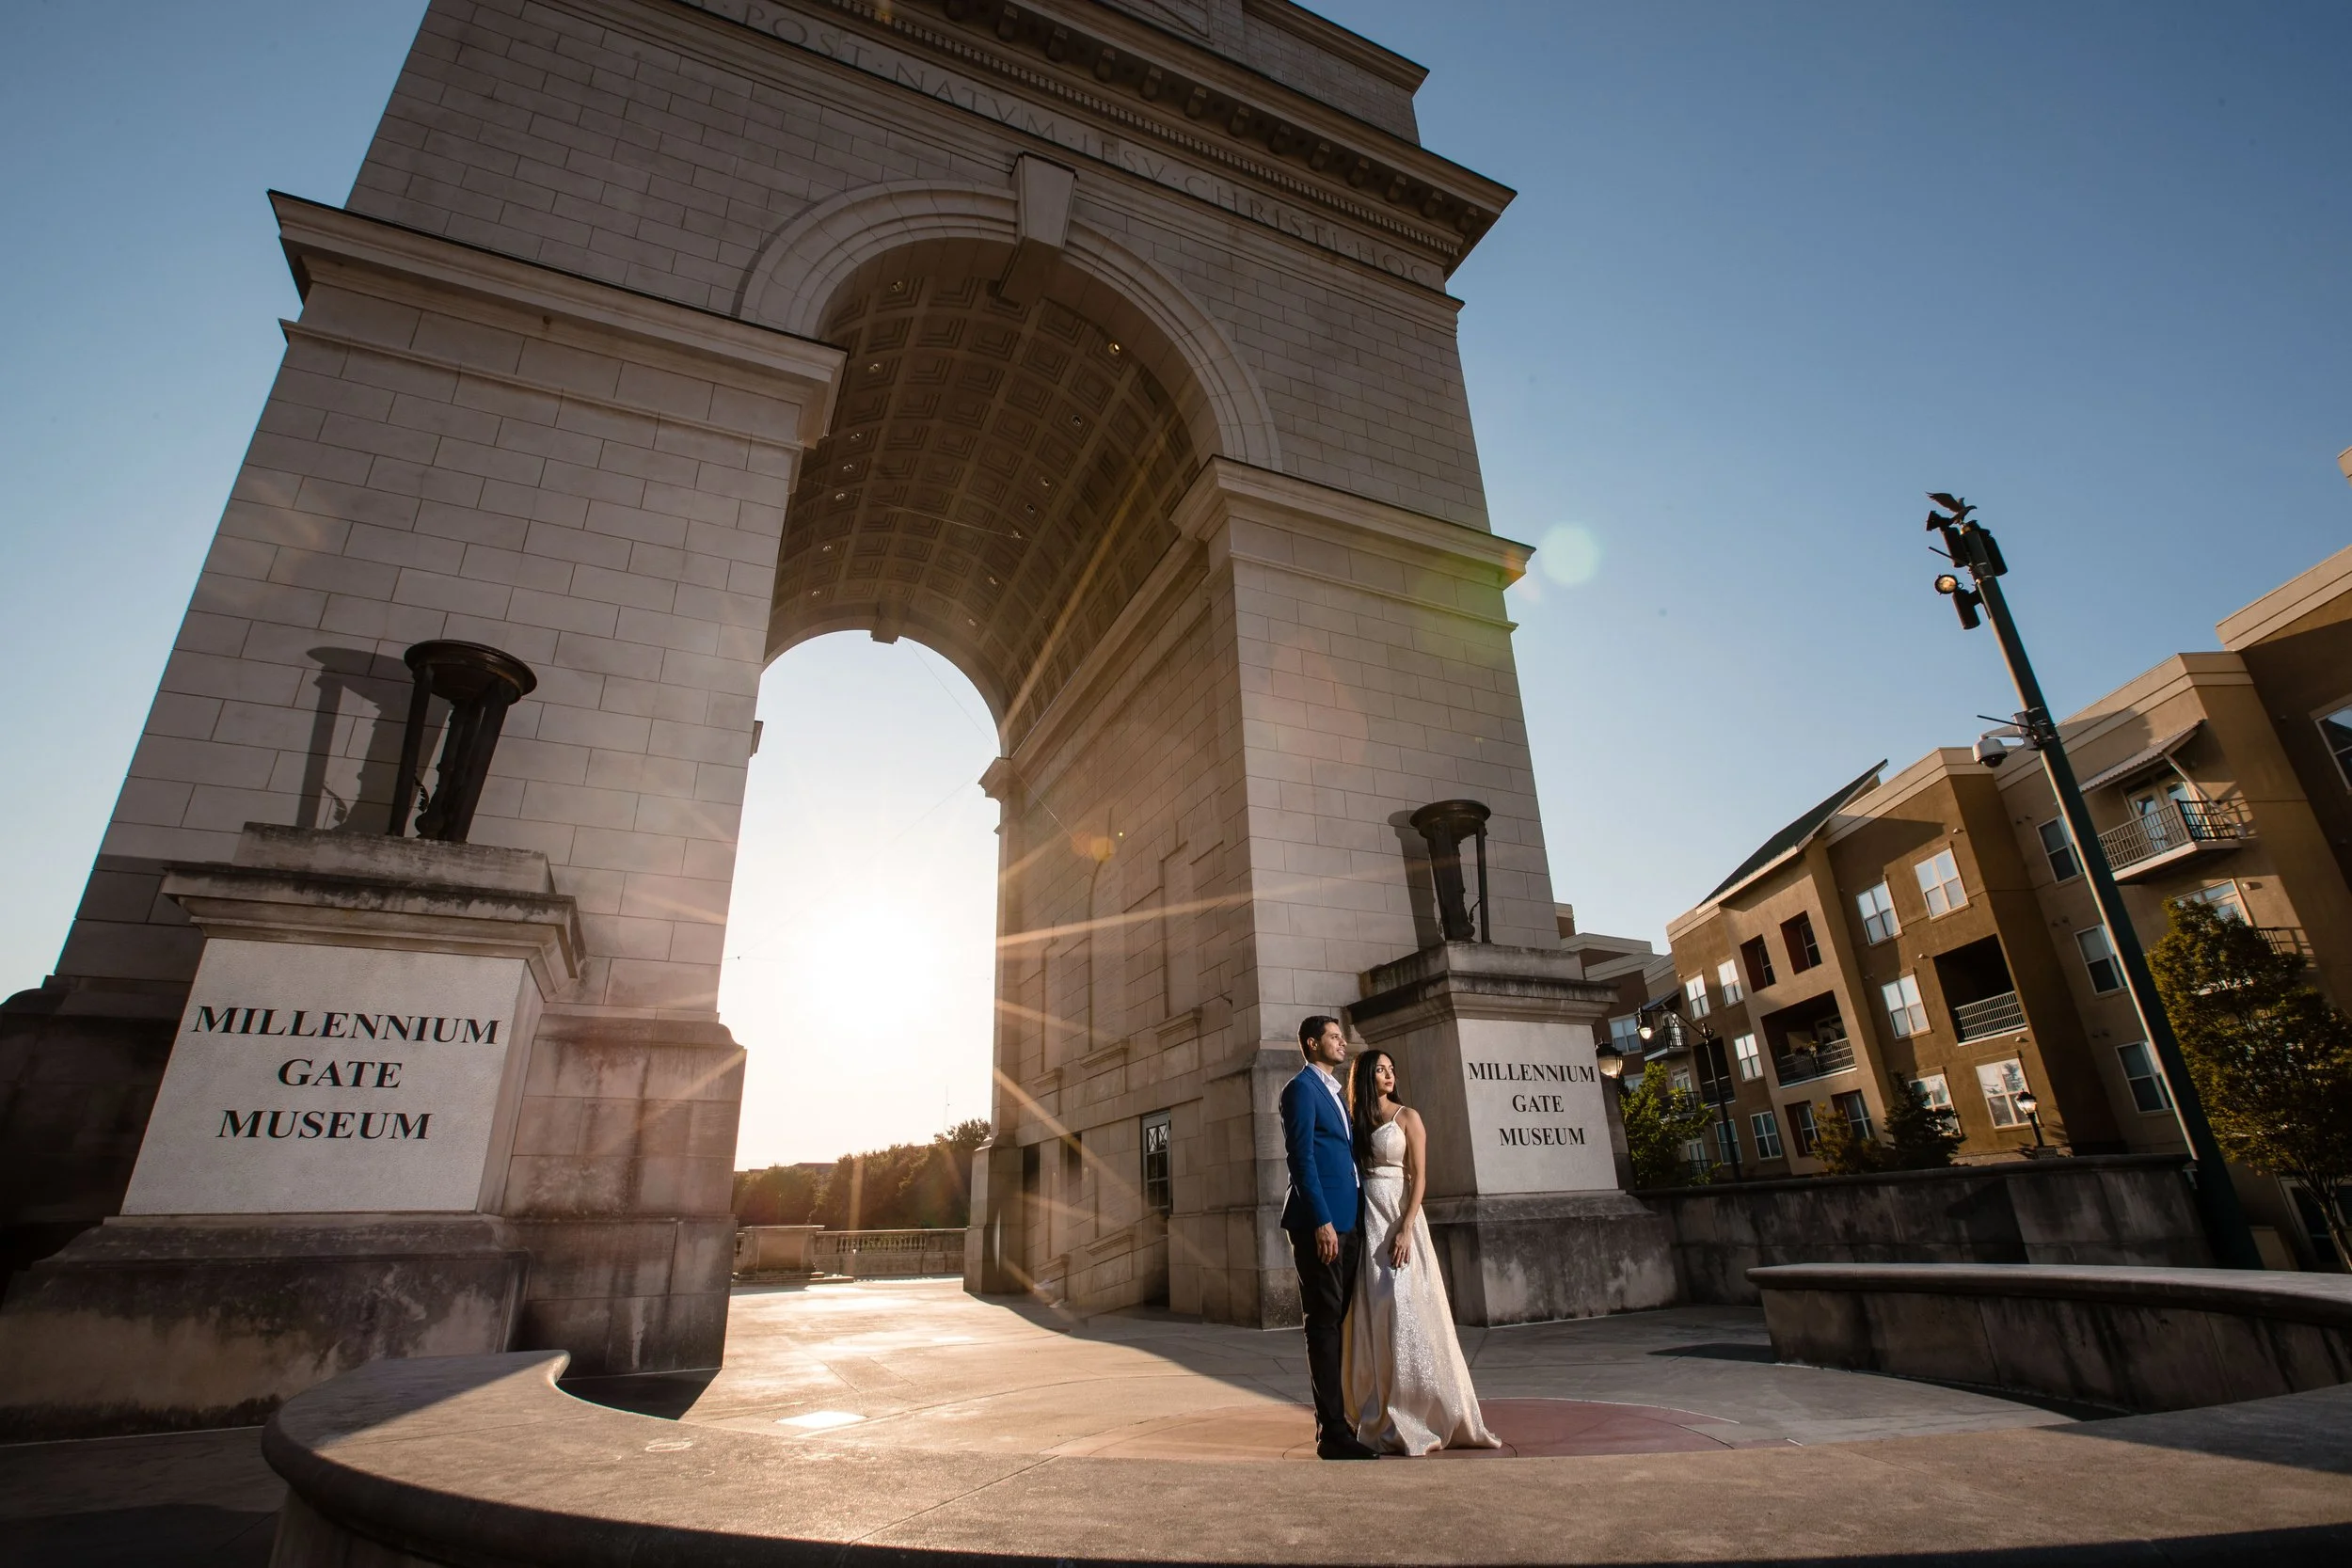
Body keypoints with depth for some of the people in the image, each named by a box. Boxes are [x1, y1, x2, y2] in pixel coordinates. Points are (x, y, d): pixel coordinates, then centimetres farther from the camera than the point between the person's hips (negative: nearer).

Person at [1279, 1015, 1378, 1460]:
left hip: (1344, 1221, 9)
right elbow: (1301, 1157, -15)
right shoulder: (1301, 1089, -8)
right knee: (1324, 1322, -4)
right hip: (1319, 1222, -9)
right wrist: (1322, 1221, -19)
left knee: (1337, 1321, 12)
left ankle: (1338, 1418, 20)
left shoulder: (1333, 1090, 20)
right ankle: (1331, 1431, 2)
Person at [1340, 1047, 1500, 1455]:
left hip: (1398, 1217, -4)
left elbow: (1419, 1178, -5)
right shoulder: (1356, 1122, 13)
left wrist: (1405, 1229, -16)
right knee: (1374, 1319, 5)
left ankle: (1436, 1415, 6)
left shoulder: (1407, 1116, 1)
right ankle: (1384, 1419, 14)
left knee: (1407, 1314, -6)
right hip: (1365, 1222, 4)